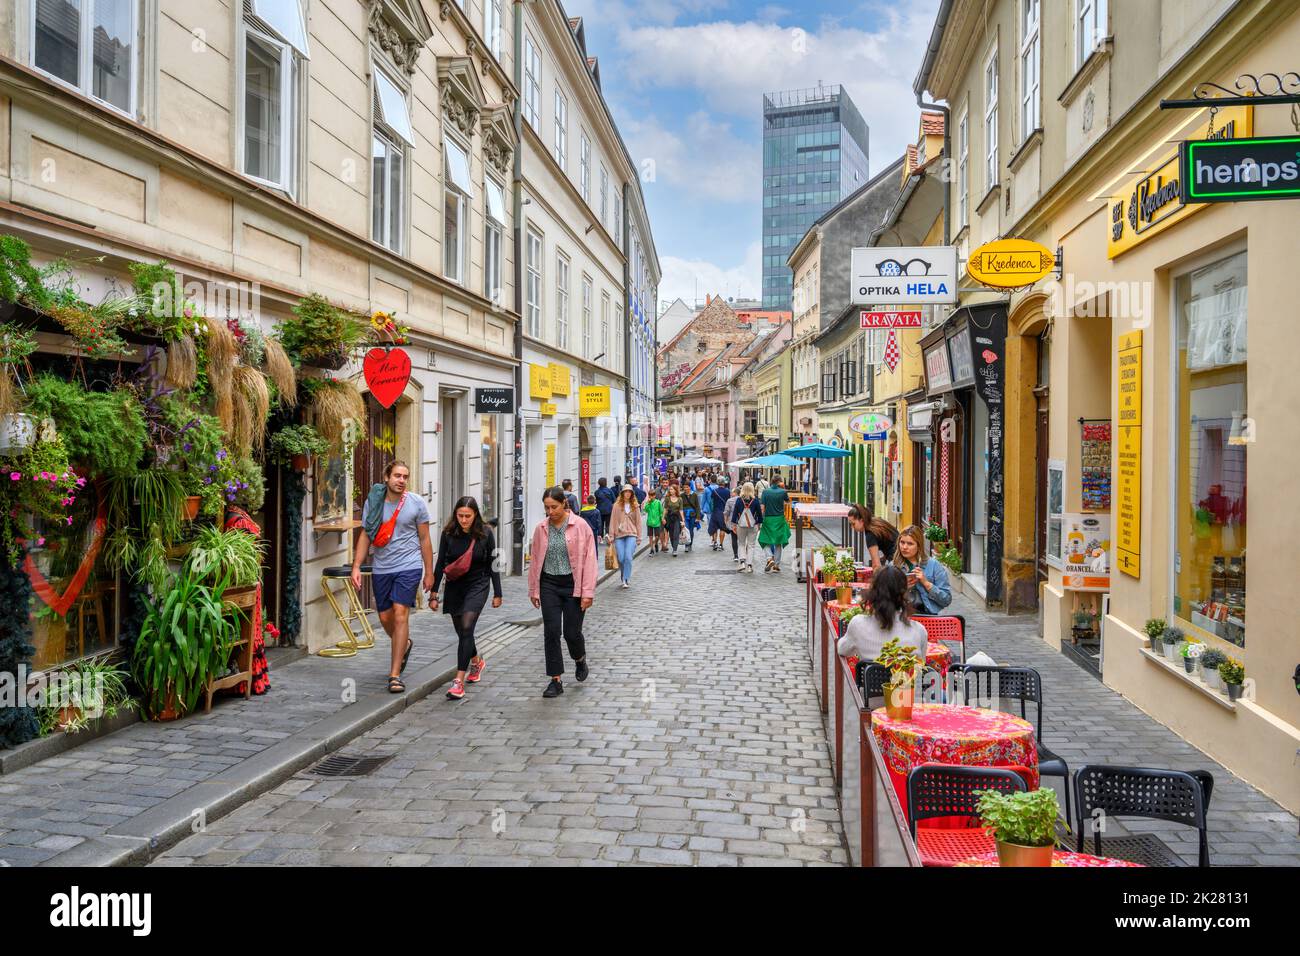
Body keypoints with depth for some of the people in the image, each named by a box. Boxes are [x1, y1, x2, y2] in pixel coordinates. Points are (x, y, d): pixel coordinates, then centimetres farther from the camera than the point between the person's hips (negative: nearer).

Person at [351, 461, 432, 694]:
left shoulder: (416, 503, -3)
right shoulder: (373, 502, 2)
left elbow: (424, 539, 3)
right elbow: (365, 536, 6)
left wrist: (429, 573, 4)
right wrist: (356, 567, -3)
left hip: (409, 566, -3)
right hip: (381, 568, 3)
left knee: (400, 614, -13)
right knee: (385, 617, 11)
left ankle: (395, 675, -9)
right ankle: (404, 645, 44)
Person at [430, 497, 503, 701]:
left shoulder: (485, 534, -8)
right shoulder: (448, 534, -6)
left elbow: (492, 565, 0)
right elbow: (440, 564, 0)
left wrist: (497, 593, 2)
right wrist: (434, 593, -1)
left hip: (477, 586, -3)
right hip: (454, 587, 3)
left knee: (466, 627, -19)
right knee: (461, 631, 14)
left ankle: (459, 681, -20)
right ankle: (476, 661, 46)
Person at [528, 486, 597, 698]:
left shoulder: (580, 526, -8)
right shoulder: (541, 528, 2)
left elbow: (589, 559, -9)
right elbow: (535, 560, 9)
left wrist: (588, 592, -13)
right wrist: (533, 590, 9)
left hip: (572, 584, -3)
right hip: (549, 585, 3)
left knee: (571, 632, 1)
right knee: (551, 632, -1)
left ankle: (580, 659, 35)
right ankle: (556, 680, 8)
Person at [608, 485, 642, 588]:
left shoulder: (635, 506, 8)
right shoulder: (617, 505, 6)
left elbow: (638, 522, 10)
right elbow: (613, 521, 6)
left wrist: (639, 537, 7)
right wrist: (611, 535, 0)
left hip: (631, 534, -1)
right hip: (619, 535, 1)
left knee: (628, 557, -15)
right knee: (621, 559, -2)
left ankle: (626, 580, -11)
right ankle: (625, 579, 16)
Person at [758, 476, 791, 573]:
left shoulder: (765, 492, -4)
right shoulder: (783, 492, -4)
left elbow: (762, 508, -7)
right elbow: (787, 500, 17)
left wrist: (760, 520, -1)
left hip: (768, 519, -1)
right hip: (779, 519, 1)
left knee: (767, 541, 10)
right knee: (778, 543, 10)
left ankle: (770, 558, -15)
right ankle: (776, 565, 11)